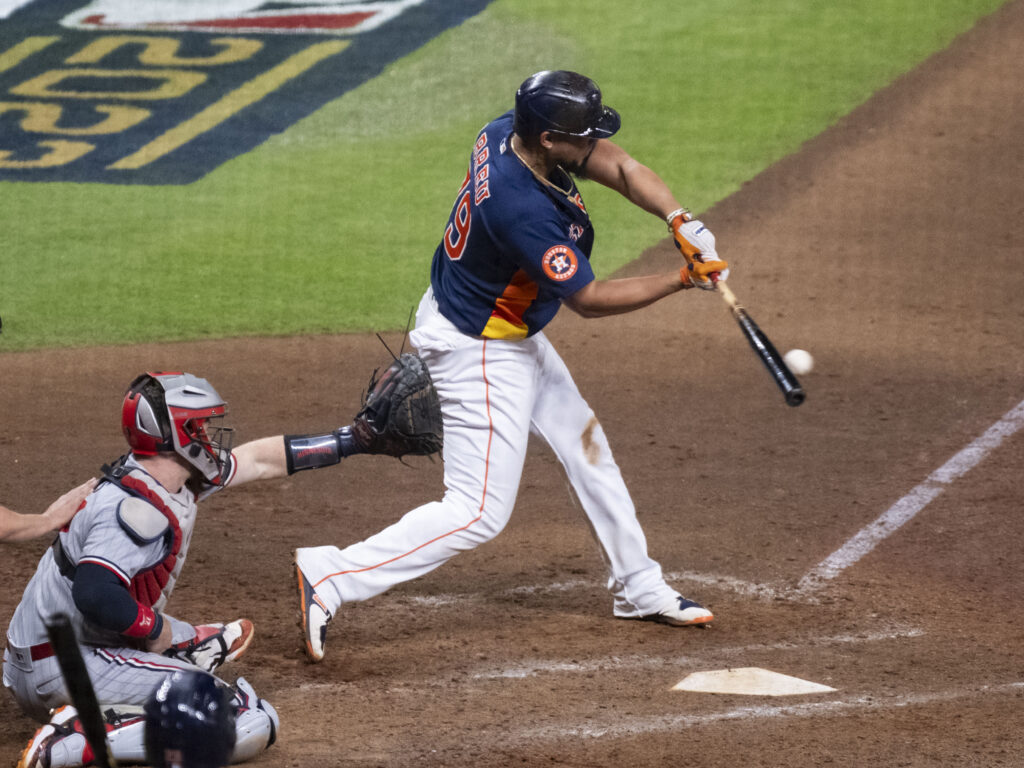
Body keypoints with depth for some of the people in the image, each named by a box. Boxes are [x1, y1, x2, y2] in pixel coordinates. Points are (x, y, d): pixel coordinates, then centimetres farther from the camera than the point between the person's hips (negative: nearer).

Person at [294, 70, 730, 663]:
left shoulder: (510, 132, -13)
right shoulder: (524, 212, -36)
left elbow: (620, 167, -6)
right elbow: (589, 300, -24)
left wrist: (682, 221, -22)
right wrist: (682, 280, -18)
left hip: (511, 335, 10)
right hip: (479, 354, -10)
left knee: (583, 441, 22)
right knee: (480, 512, -7)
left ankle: (640, 589, 36)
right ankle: (332, 577, -7)